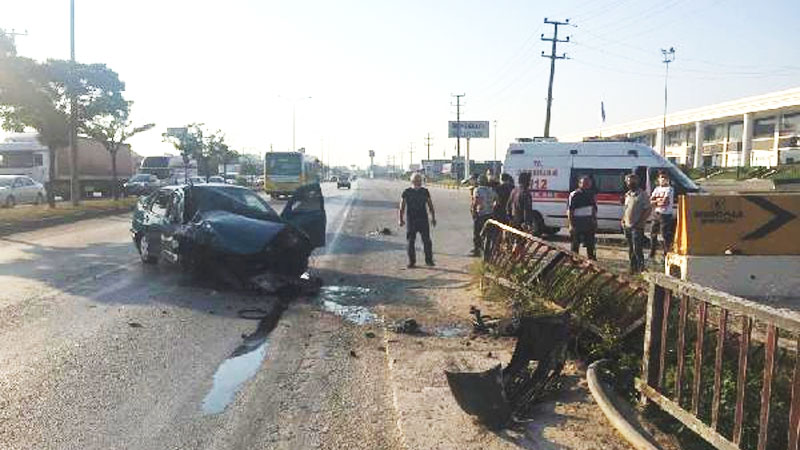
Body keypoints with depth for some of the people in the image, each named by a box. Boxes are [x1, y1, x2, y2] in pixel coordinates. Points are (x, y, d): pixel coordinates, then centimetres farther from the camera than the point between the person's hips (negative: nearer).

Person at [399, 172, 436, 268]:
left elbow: (430, 206, 12)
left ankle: (429, 260, 6)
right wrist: (401, 219, 0)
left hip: (423, 219, 1)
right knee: (411, 242, 3)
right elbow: (402, 207, 6)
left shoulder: (425, 191, 7)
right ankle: (411, 262, 12)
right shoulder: (406, 192, 2)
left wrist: (433, 218, 7)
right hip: (411, 220, -1)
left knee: (427, 241, -3)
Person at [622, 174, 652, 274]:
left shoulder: (642, 194, -8)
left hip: (636, 227, -7)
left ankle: (640, 267, 3)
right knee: (630, 249, 12)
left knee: (637, 249, -8)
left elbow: (648, 209, -11)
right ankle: (633, 267, 20)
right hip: (627, 226, 7)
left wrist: (640, 222, -16)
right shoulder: (627, 194, 15)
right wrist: (623, 220, 9)